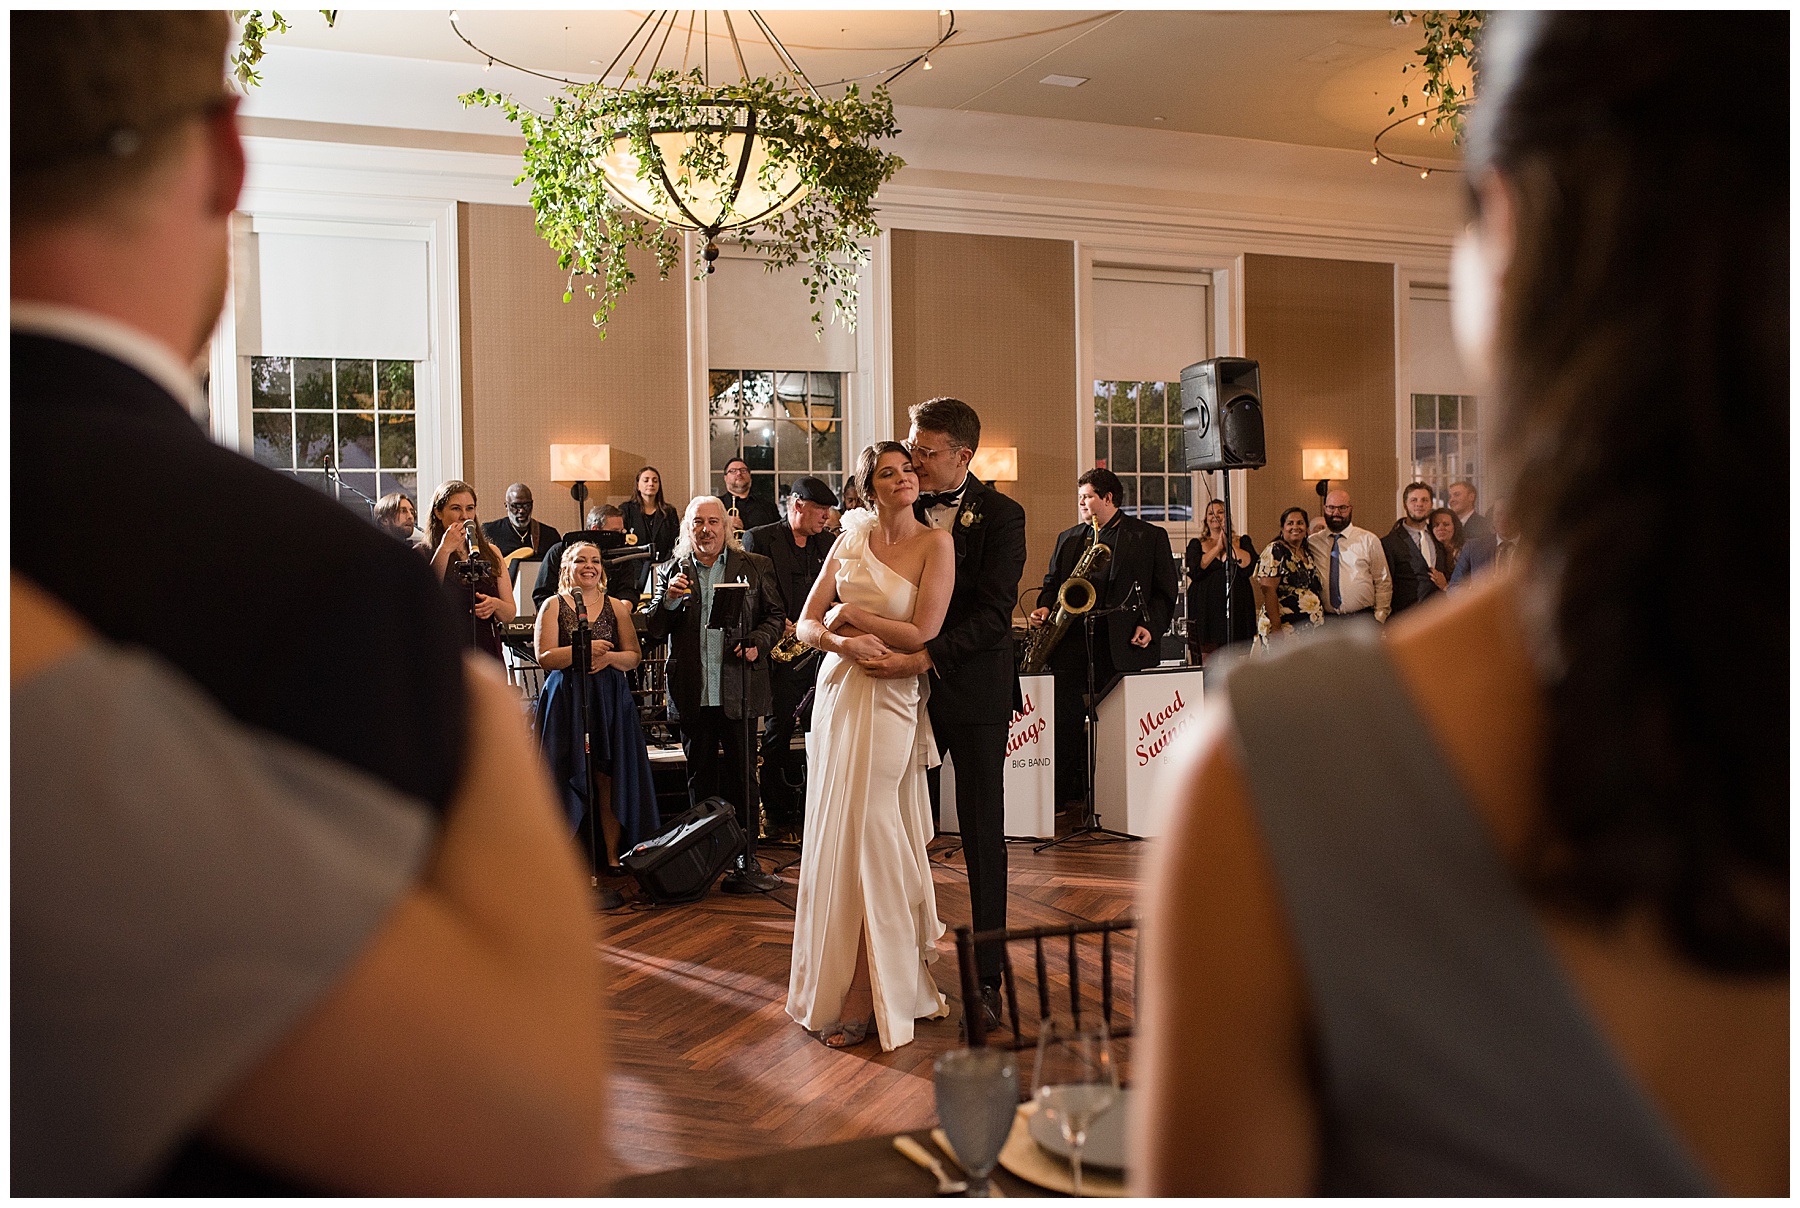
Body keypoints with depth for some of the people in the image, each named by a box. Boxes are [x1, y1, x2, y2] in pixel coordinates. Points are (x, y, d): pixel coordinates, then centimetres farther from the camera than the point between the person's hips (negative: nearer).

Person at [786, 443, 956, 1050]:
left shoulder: (936, 542, -5)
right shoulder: (851, 539, 10)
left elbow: (921, 632, -13)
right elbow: (807, 623, 8)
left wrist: (849, 612, -4)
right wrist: (841, 641, -14)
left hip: (890, 702, -5)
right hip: (838, 691, 5)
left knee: (869, 838, -4)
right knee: (835, 837, 9)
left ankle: (865, 998, 7)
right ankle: (837, 979, 23)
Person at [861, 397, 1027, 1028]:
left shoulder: (1000, 515, -6)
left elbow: (993, 612, -16)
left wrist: (925, 658, -25)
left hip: (973, 691, -3)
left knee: (983, 838, 5)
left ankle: (987, 980, 14)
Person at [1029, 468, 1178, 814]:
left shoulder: (1150, 536, 7)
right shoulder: (1067, 539, 19)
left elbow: (1165, 590, 5)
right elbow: (1052, 582, 23)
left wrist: (1151, 626, -9)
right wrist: (1044, 607, 2)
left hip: (1122, 644, -3)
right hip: (1071, 641, 3)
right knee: (1066, 719, -2)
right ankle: (1069, 795, 6)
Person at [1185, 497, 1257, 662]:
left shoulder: (1242, 541, 14)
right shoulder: (1196, 544, 13)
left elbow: (1249, 567, -5)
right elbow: (1194, 571, -6)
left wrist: (1229, 543, -4)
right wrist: (1218, 547, -5)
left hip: (1236, 609, 0)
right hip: (1205, 609, 0)